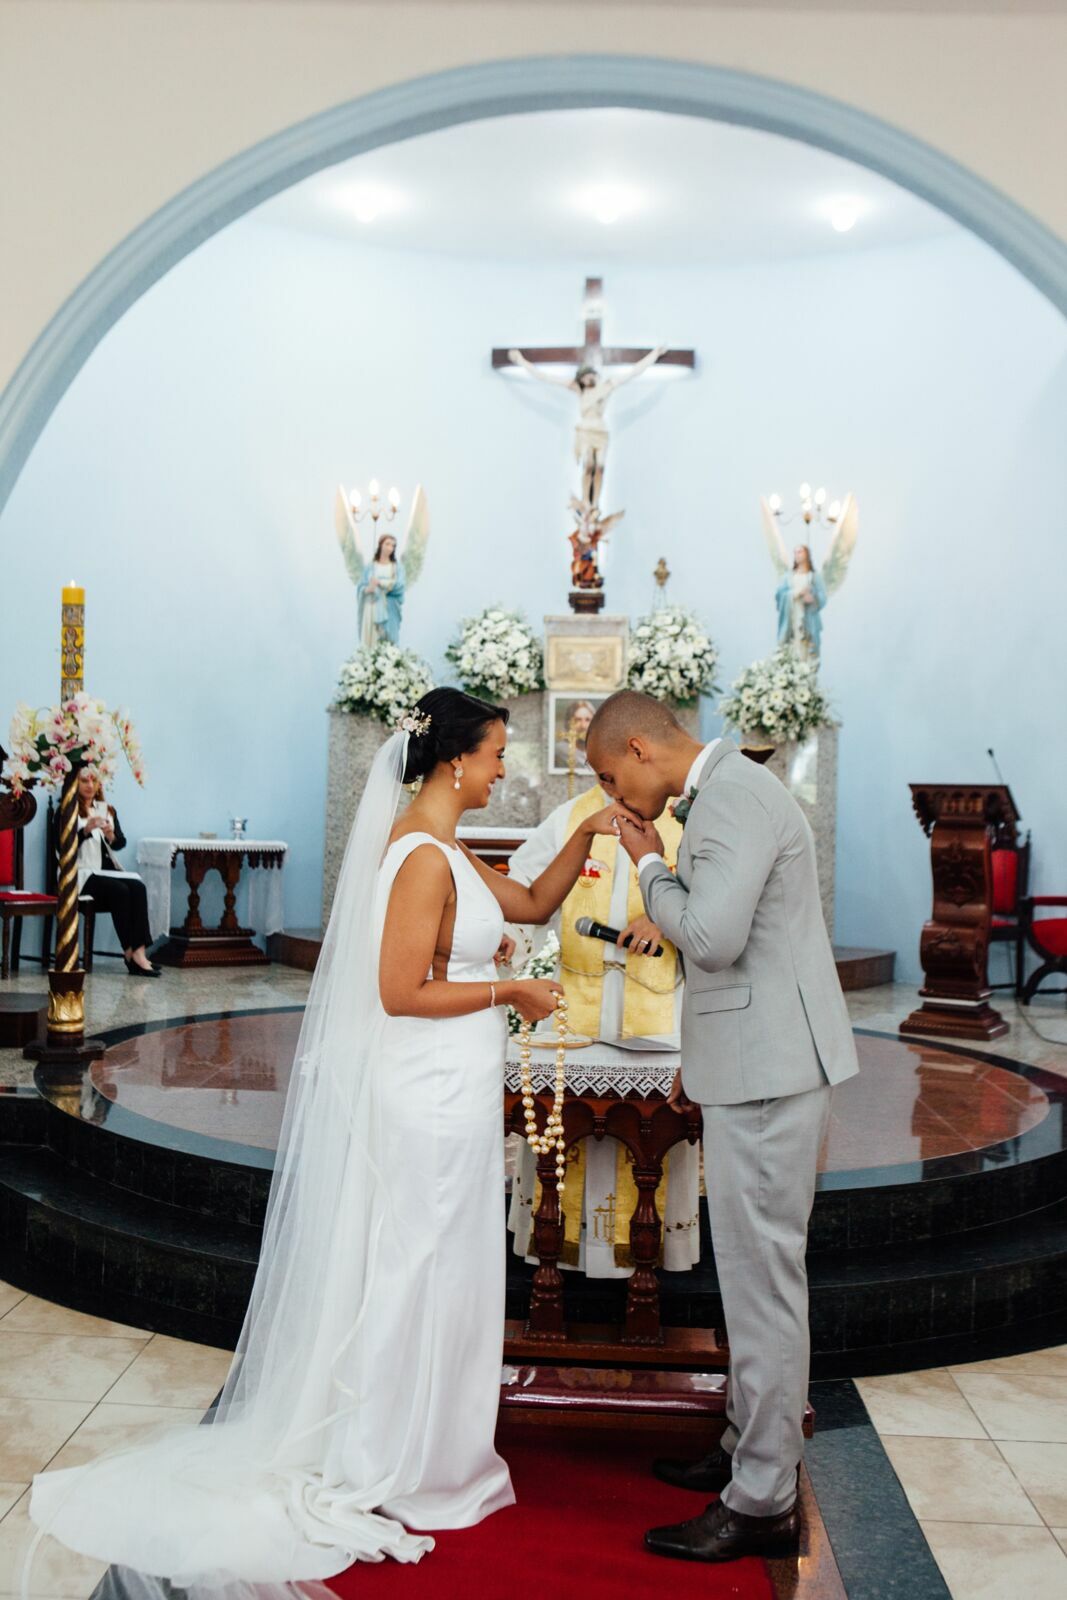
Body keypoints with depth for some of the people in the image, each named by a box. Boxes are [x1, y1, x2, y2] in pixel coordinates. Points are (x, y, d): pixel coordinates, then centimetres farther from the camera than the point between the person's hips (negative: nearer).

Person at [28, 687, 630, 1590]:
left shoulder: (441, 849, 10)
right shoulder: (425, 857, -20)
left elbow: (531, 904, 18)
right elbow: (401, 992, -24)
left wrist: (584, 839, 5)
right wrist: (510, 993, -14)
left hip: (449, 1092, 10)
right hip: (433, 1098, -10)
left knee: (431, 1276, 19)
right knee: (416, 1276, 5)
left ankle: (416, 1450, 35)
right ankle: (389, 1472, 23)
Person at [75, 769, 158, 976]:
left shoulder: (108, 810, 17)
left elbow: (121, 842, 6)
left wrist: (111, 836, -17)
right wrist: (86, 830, -25)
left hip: (108, 871, 5)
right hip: (83, 874, -5)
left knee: (138, 887, -26)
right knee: (120, 890, -30)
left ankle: (139, 951, -34)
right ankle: (131, 953, -25)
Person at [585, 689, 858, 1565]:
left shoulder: (735, 797, -17)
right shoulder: (724, 793, 15)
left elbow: (712, 937, -25)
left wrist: (651, 866, -9)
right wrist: (703, 1056, 23)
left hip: (768, 1070, -10)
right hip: (755, 1062, 10)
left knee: (763, 1277, -2)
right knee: (756, 1271, 19)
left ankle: (762, 1502, 10)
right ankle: (750, 1448, 34)